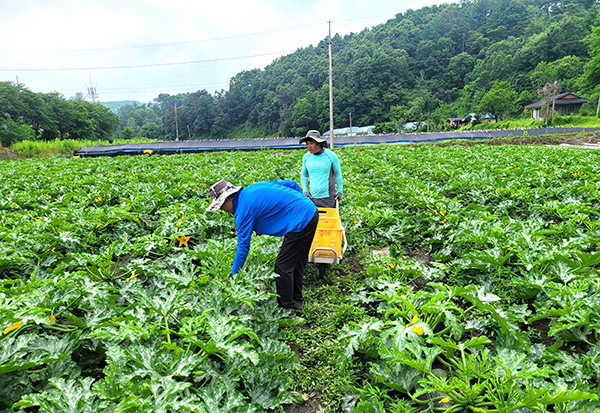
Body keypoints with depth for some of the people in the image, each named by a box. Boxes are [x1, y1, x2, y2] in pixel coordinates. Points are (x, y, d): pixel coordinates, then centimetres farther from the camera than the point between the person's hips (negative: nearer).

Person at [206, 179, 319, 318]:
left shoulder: (244, 210, -12)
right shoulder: (255, 187, 13)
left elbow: (243, 246, -10)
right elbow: (292, 184, 15)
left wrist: (232, 276, -1)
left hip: (300, 222, -10)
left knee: (283, 267, -1)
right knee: (296, 262, 21)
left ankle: (286, 309, 10)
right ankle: (297, 300, 35)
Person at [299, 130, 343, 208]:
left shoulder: (331, 156, -4)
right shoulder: (306, 157, 4)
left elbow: (338, 174, 8)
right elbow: (304, 175, 18)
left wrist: (340, 191, 8)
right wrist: (305, 190, 7)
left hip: (328, 197, -2)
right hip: (312, 197, 3)